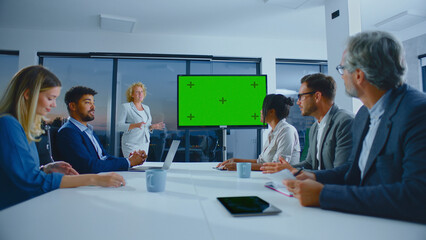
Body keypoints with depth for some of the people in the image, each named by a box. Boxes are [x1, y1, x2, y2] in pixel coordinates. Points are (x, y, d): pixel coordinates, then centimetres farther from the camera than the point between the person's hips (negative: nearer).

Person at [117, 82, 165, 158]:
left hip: (144, 144, 5)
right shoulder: (125, 107, -3)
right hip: (131, 145, -5)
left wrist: (153, 126, -3)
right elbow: (119, 126, -9)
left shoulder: (146, 108, 13)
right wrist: (135, 125, -23)